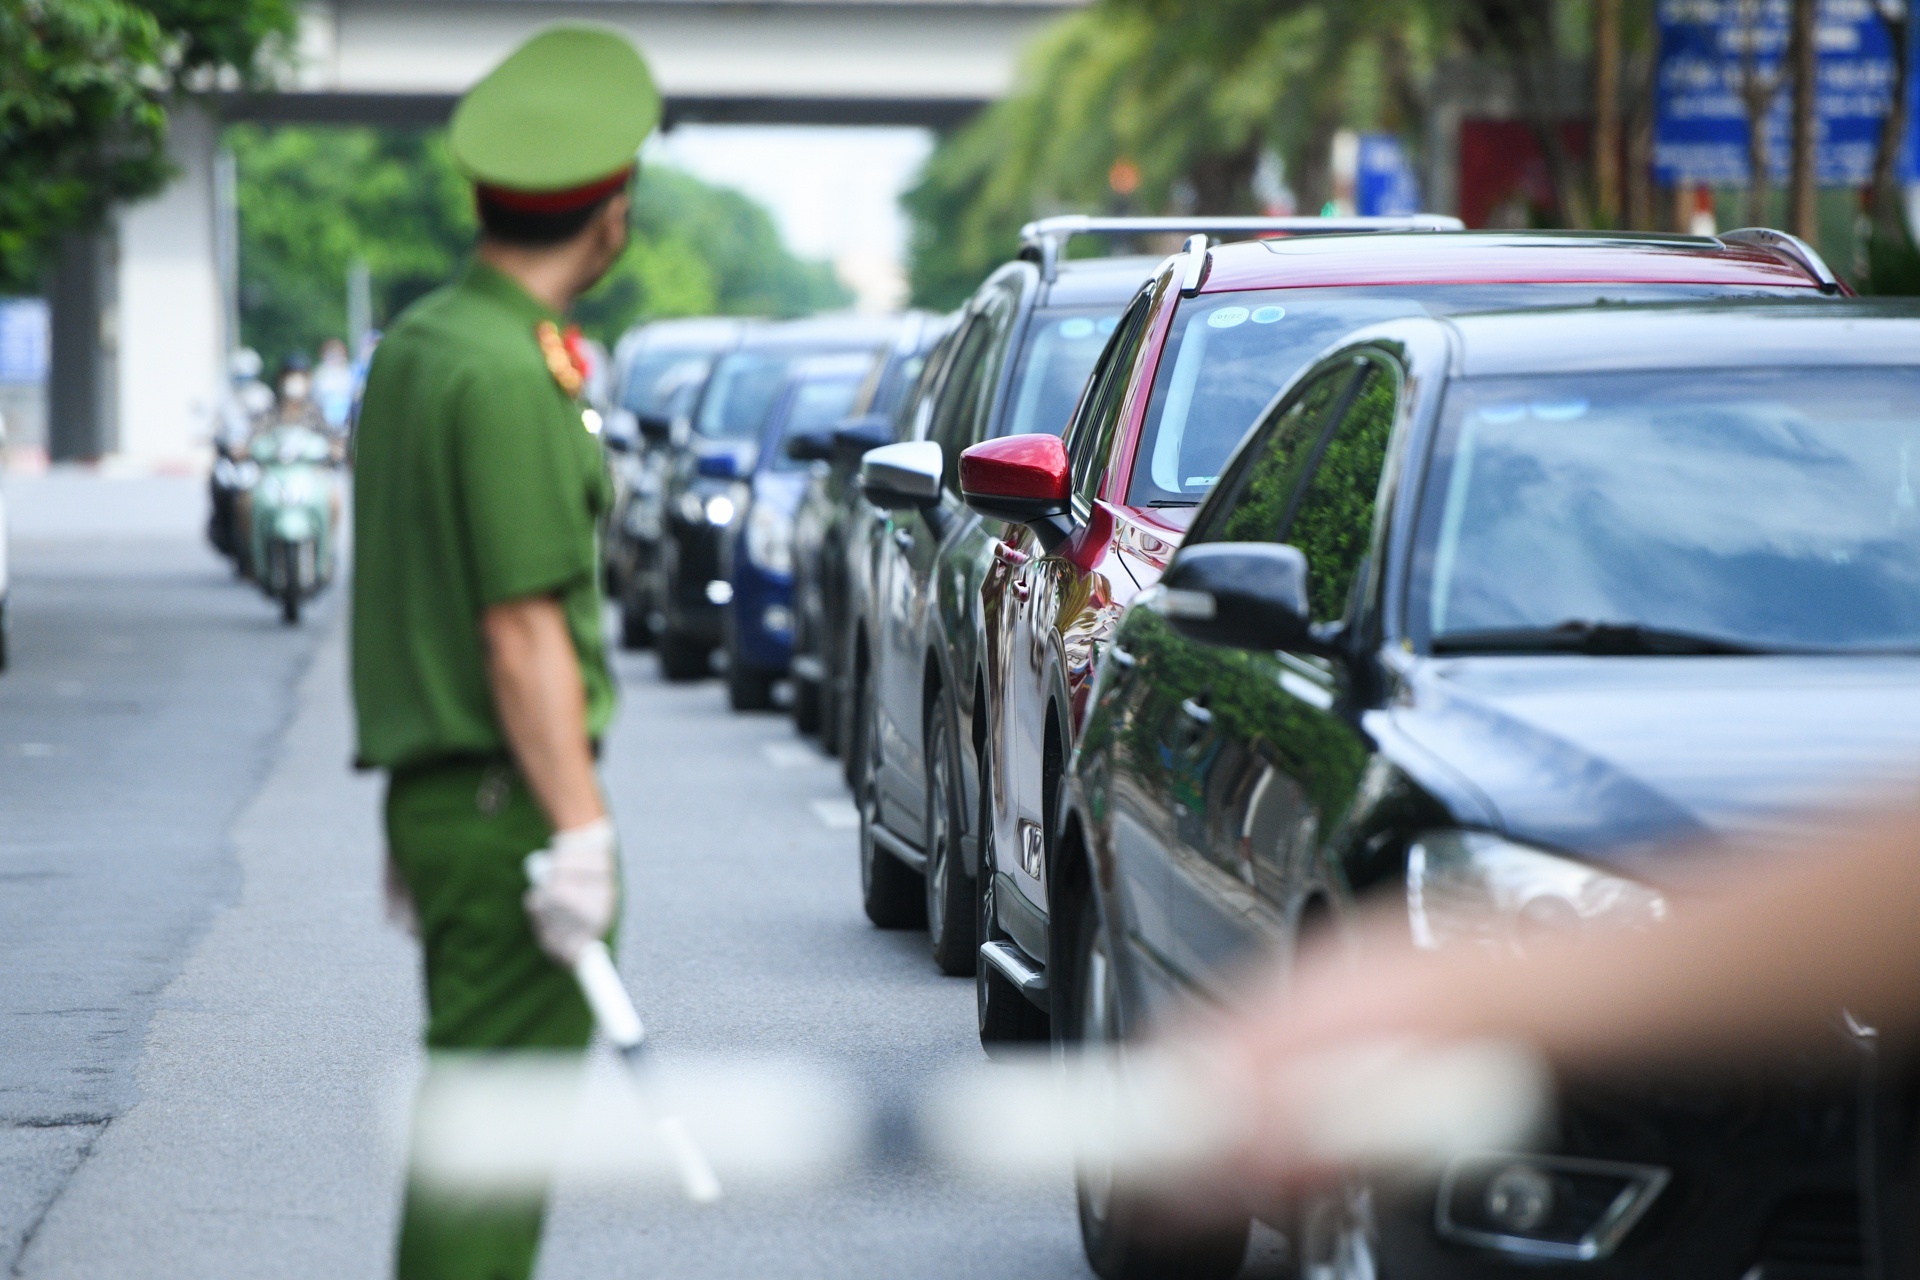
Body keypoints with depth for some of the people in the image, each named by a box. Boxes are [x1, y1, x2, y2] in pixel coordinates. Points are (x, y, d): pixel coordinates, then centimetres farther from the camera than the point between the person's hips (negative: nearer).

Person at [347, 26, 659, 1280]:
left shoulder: (413, 344, 13)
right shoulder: (510, 375, -17)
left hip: (435, 787, 10)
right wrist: (580, 830, -19)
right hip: (508, 801, -10)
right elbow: (523, 630, -20)